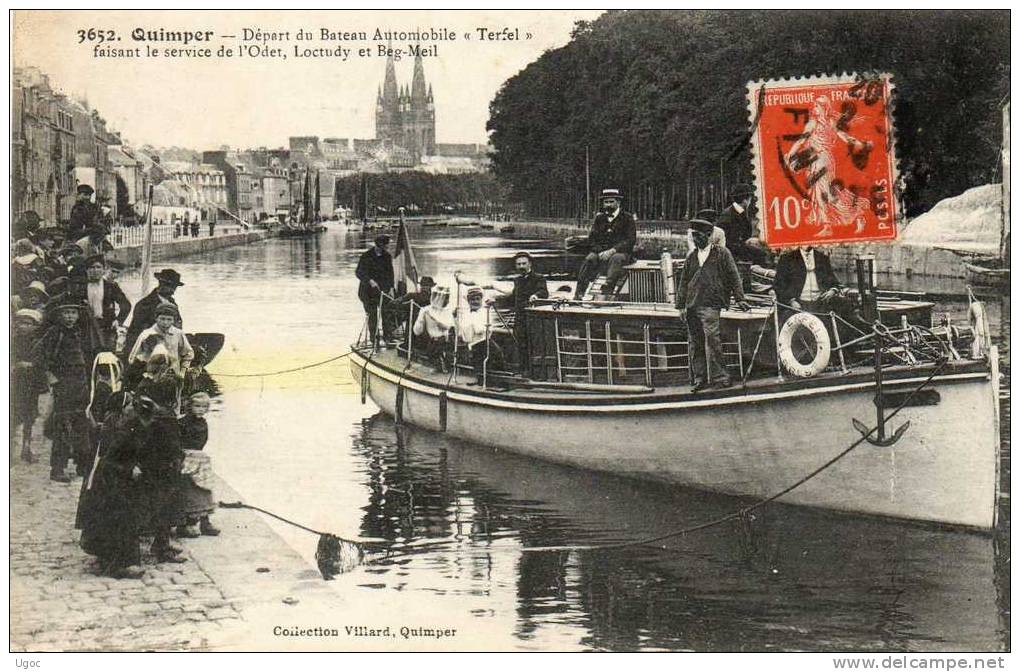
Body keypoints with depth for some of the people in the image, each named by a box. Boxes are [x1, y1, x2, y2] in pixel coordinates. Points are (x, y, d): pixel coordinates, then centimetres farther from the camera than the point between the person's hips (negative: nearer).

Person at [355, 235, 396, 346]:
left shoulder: (387, 256, 7)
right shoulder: (367, 256, -7)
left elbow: (390, 273, 14)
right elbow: (358, 272, -9)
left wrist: (391, 288, 4)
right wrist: (370, 280, -23)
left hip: (384, 290, 3)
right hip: (369, 291, -3)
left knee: (387, 313, -5)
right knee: (372, 315, 0)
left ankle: (389, 338, 1)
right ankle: (374, 340, 7)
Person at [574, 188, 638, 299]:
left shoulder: (627, 218, 4)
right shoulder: (599, 218, 15)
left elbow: (630, 240, -6)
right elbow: (592, 239, 9)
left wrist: (612, 250, -19)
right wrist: (600, 252, -13)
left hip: (621, 252, -3)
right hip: (601, 251, 3)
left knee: (615, 259, -38)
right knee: (589, 258, -29)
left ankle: (607, 292, -51)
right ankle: (579, 293, -39)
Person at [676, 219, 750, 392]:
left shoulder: (722, 254, 6)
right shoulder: (691, 257, 18)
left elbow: (733, 276, 5)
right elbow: (684, 282, 20)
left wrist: (739, 299, 0)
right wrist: (681, 305, 15)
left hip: (709, 304, -5)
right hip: (692, 305, 5)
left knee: (711, 337, -18)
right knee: (695, 343, 4)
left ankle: (719, 374, -12)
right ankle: (700, 378, 9)